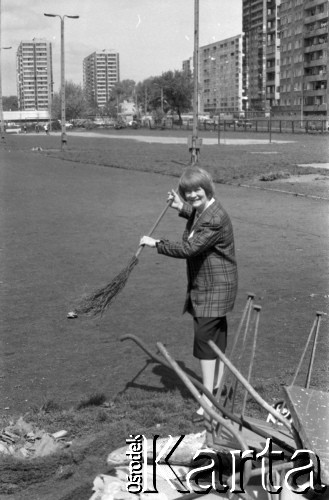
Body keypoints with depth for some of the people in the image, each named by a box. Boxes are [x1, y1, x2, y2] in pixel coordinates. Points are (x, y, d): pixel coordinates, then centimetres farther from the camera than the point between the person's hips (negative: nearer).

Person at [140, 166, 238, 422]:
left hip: (214, 287, -10)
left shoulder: (215, 219, -25)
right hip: (204, 285, 10)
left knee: (205, 338, -9)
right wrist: (182, 208, 18)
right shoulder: (200, 209, 7)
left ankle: (208, 400, -3)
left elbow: (188, 248, -30)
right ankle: (217, 388, 33)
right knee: (218, 337, 19)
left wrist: (156, 244, -20)